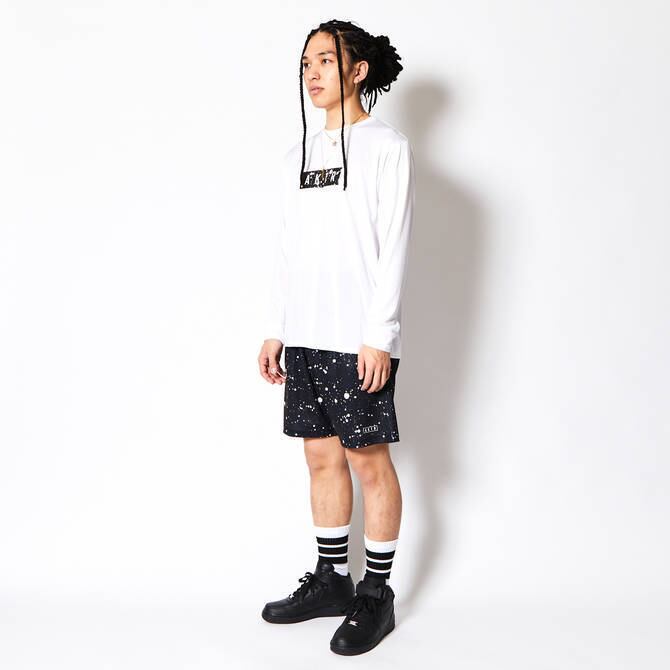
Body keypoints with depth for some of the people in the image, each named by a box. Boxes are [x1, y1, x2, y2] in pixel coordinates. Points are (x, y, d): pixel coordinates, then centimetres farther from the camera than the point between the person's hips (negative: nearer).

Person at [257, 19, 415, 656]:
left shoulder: (386, 146, -1)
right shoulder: (296, 157, 16)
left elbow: (393, 248, -8)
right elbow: (286, 251, 15)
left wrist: (379, 335, -14)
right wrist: (274, 330, 11)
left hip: (358, 339, -6)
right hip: (304, 337, 6)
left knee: (369, 460, 0)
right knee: (322, 457, 11)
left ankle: (376, 596, 13)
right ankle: (330, 580, 25)